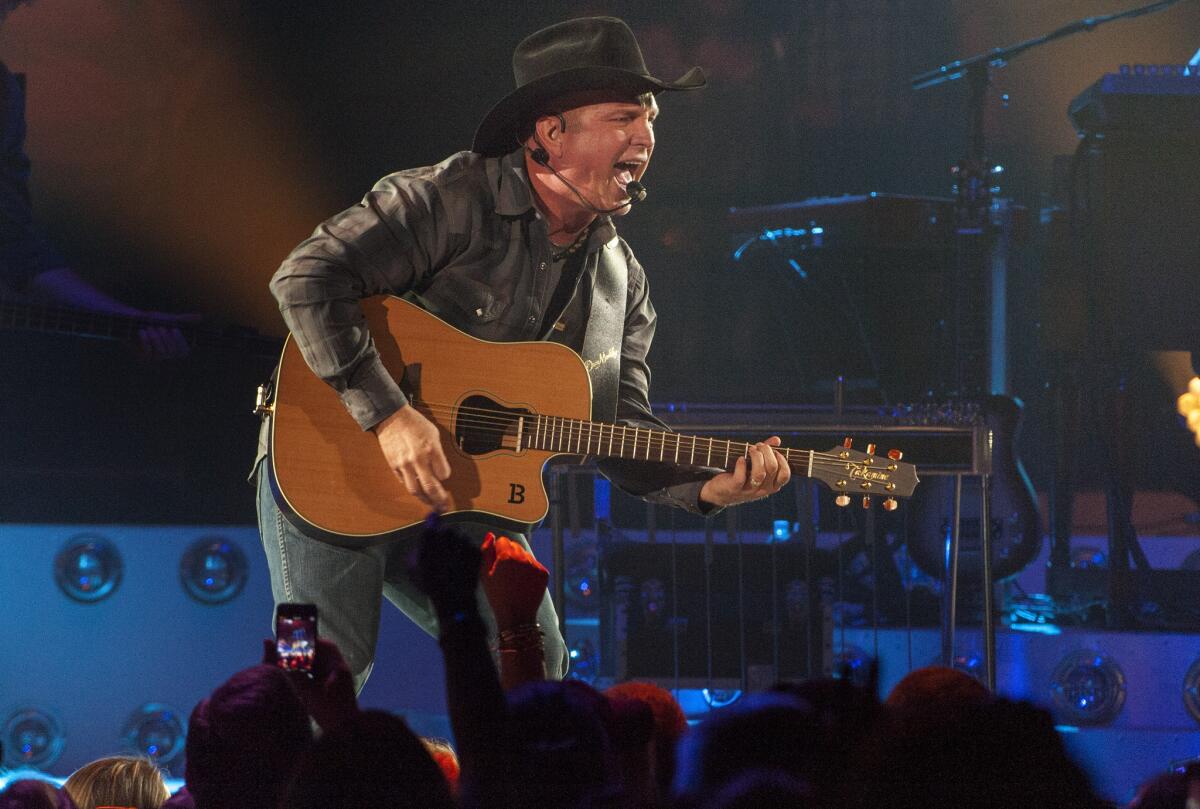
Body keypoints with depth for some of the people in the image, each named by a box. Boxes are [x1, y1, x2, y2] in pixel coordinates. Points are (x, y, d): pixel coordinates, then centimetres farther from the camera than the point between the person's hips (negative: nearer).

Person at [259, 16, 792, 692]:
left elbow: (622, 427, 6)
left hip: (456, 504, 6)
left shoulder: (622, 280, 6)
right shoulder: (454, 199, -16)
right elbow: (308, 276, -24)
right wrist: (387, 413, -30)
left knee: (533, 658, -2)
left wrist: (709, 487, -14)